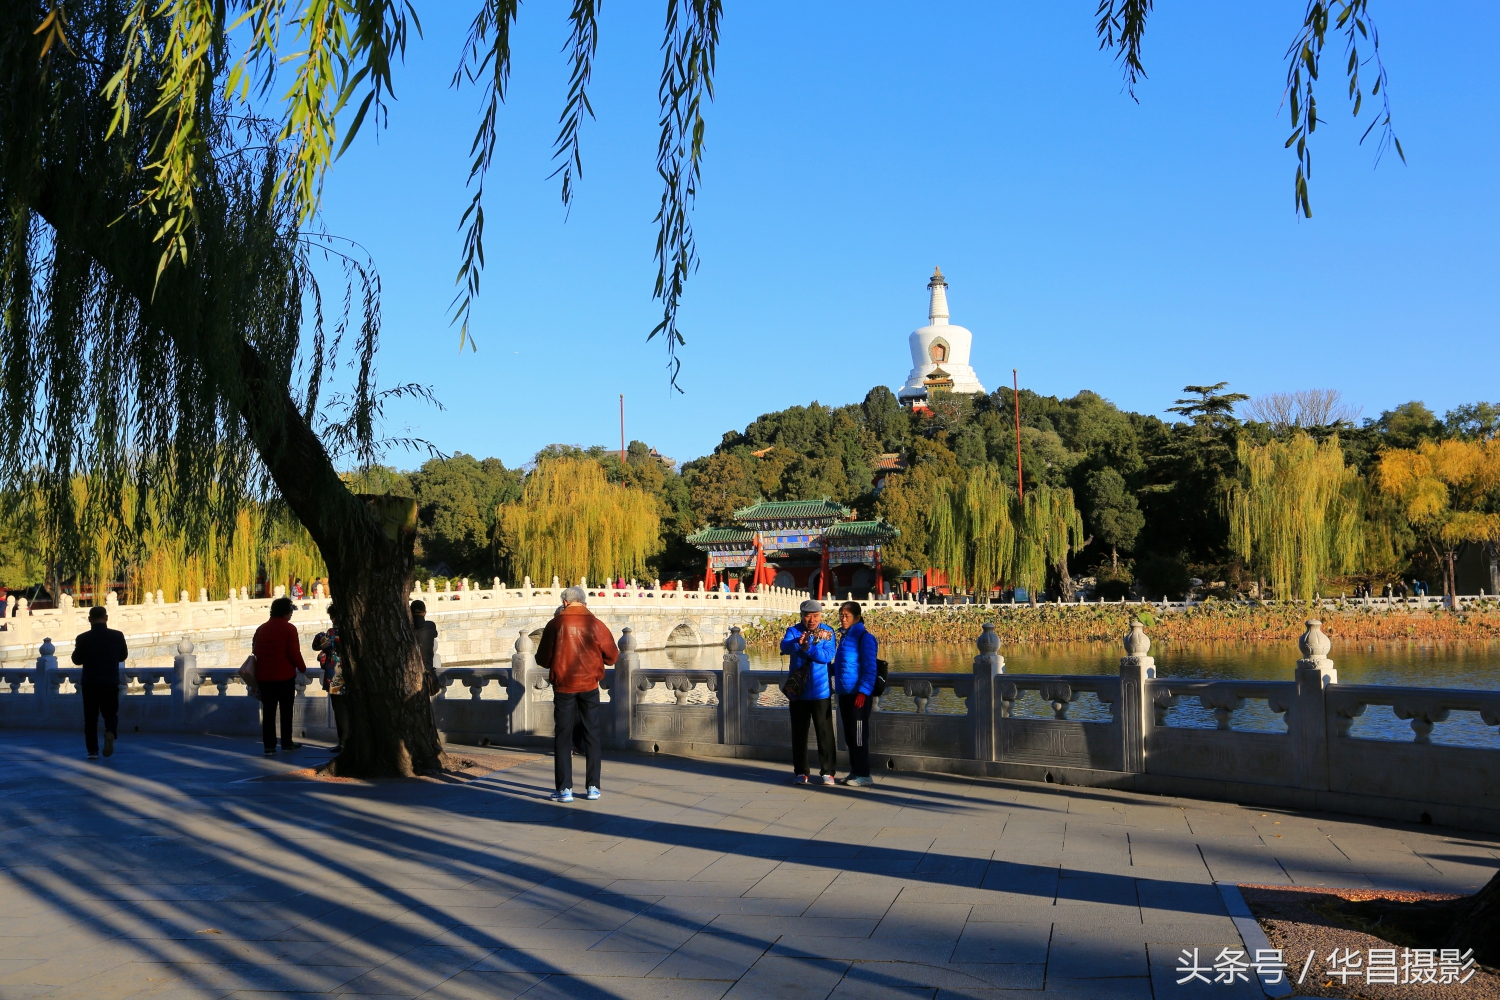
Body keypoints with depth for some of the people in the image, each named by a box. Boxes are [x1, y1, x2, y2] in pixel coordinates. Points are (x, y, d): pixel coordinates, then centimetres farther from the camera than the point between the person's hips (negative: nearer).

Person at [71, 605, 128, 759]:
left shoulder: (83, 638, -7)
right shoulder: (117, 636, -4)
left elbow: (76, 660, 5)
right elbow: (123, 656, 9)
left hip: (89, 683, 0)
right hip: (111, 682, 0)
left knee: (91, 717, 10)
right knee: (110, 713, 12)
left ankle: (92, 750, 7)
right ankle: (110, 733, -18)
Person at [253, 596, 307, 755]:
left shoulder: (261, 629, 9)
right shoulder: (289, 628, -9)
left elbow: (255, 650, 14)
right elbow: (294, 653, -13)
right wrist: (302, 668, 2)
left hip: (264, 677, 4)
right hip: (285, 676, -4)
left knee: (268, 712, 4)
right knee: (286, 711, 10)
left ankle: (269, 746, 0)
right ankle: (286, 742, 17)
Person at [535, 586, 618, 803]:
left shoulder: (555, 625, -7)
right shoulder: (596, 624, -4)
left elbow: (542, 660, -3)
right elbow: (612, 657, 3)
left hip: (563, 687, -1)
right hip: (589, 686, 1)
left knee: (563, 738, 6)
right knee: (592, 737, 11)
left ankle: (565, 789, 3)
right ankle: (593, 786, 12)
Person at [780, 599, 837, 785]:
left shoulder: (827, 633, 0)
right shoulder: (794, 631, 0)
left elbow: (827, 656, -15)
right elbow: (785, 646, -21)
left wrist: (808, 648, -26)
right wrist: (798, 642, -41)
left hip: (821, 692, -1)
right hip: (798, 691, 1)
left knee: (825, 732, 1)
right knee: (799, 733, 7)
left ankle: (827, 772, 8)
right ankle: (800, 772, 16)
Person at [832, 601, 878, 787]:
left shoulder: (864, 637, -11)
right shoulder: (844, 636, 14)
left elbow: (869, 668, -15)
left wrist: (863, 692, -20)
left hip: (859, 695, -8)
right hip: (845, 694, 8)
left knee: (859, 735, -4)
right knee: (849, 736, 12)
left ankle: (863, 775, 3)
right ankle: (855, 771, 20)